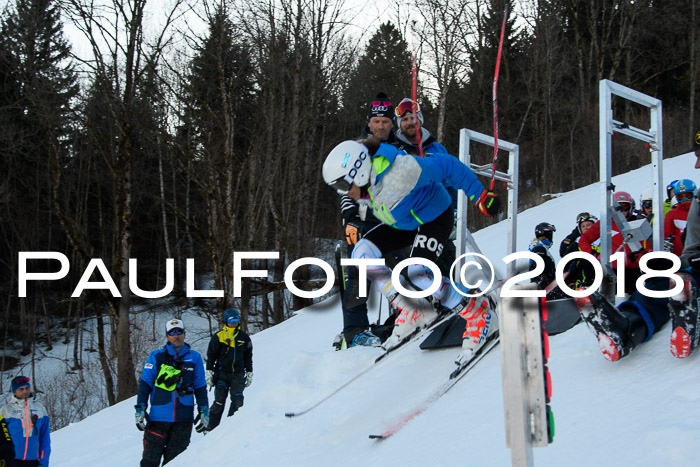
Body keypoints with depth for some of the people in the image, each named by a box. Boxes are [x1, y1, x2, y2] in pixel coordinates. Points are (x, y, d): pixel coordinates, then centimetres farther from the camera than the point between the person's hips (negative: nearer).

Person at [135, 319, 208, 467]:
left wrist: (204, 410, 10)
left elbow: (200, 387, 16)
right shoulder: (156, 356, 5)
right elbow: (145, 384, 5)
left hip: (183, 417, 1)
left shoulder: (194, 358, 10)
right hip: (158, 416, -1)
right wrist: (140, 408, -3)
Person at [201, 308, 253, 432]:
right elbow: (211, 355, 6)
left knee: (237, 399, -12)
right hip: (222, 374, -2)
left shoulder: (244, 337, 10)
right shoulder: (218, 337, 3)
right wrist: (209, 372, 0)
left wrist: (249, 373, 17)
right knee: (219, 400, -4)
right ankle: (210, 425, 4)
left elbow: (248, 357, 19)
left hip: (238, 374, 2)